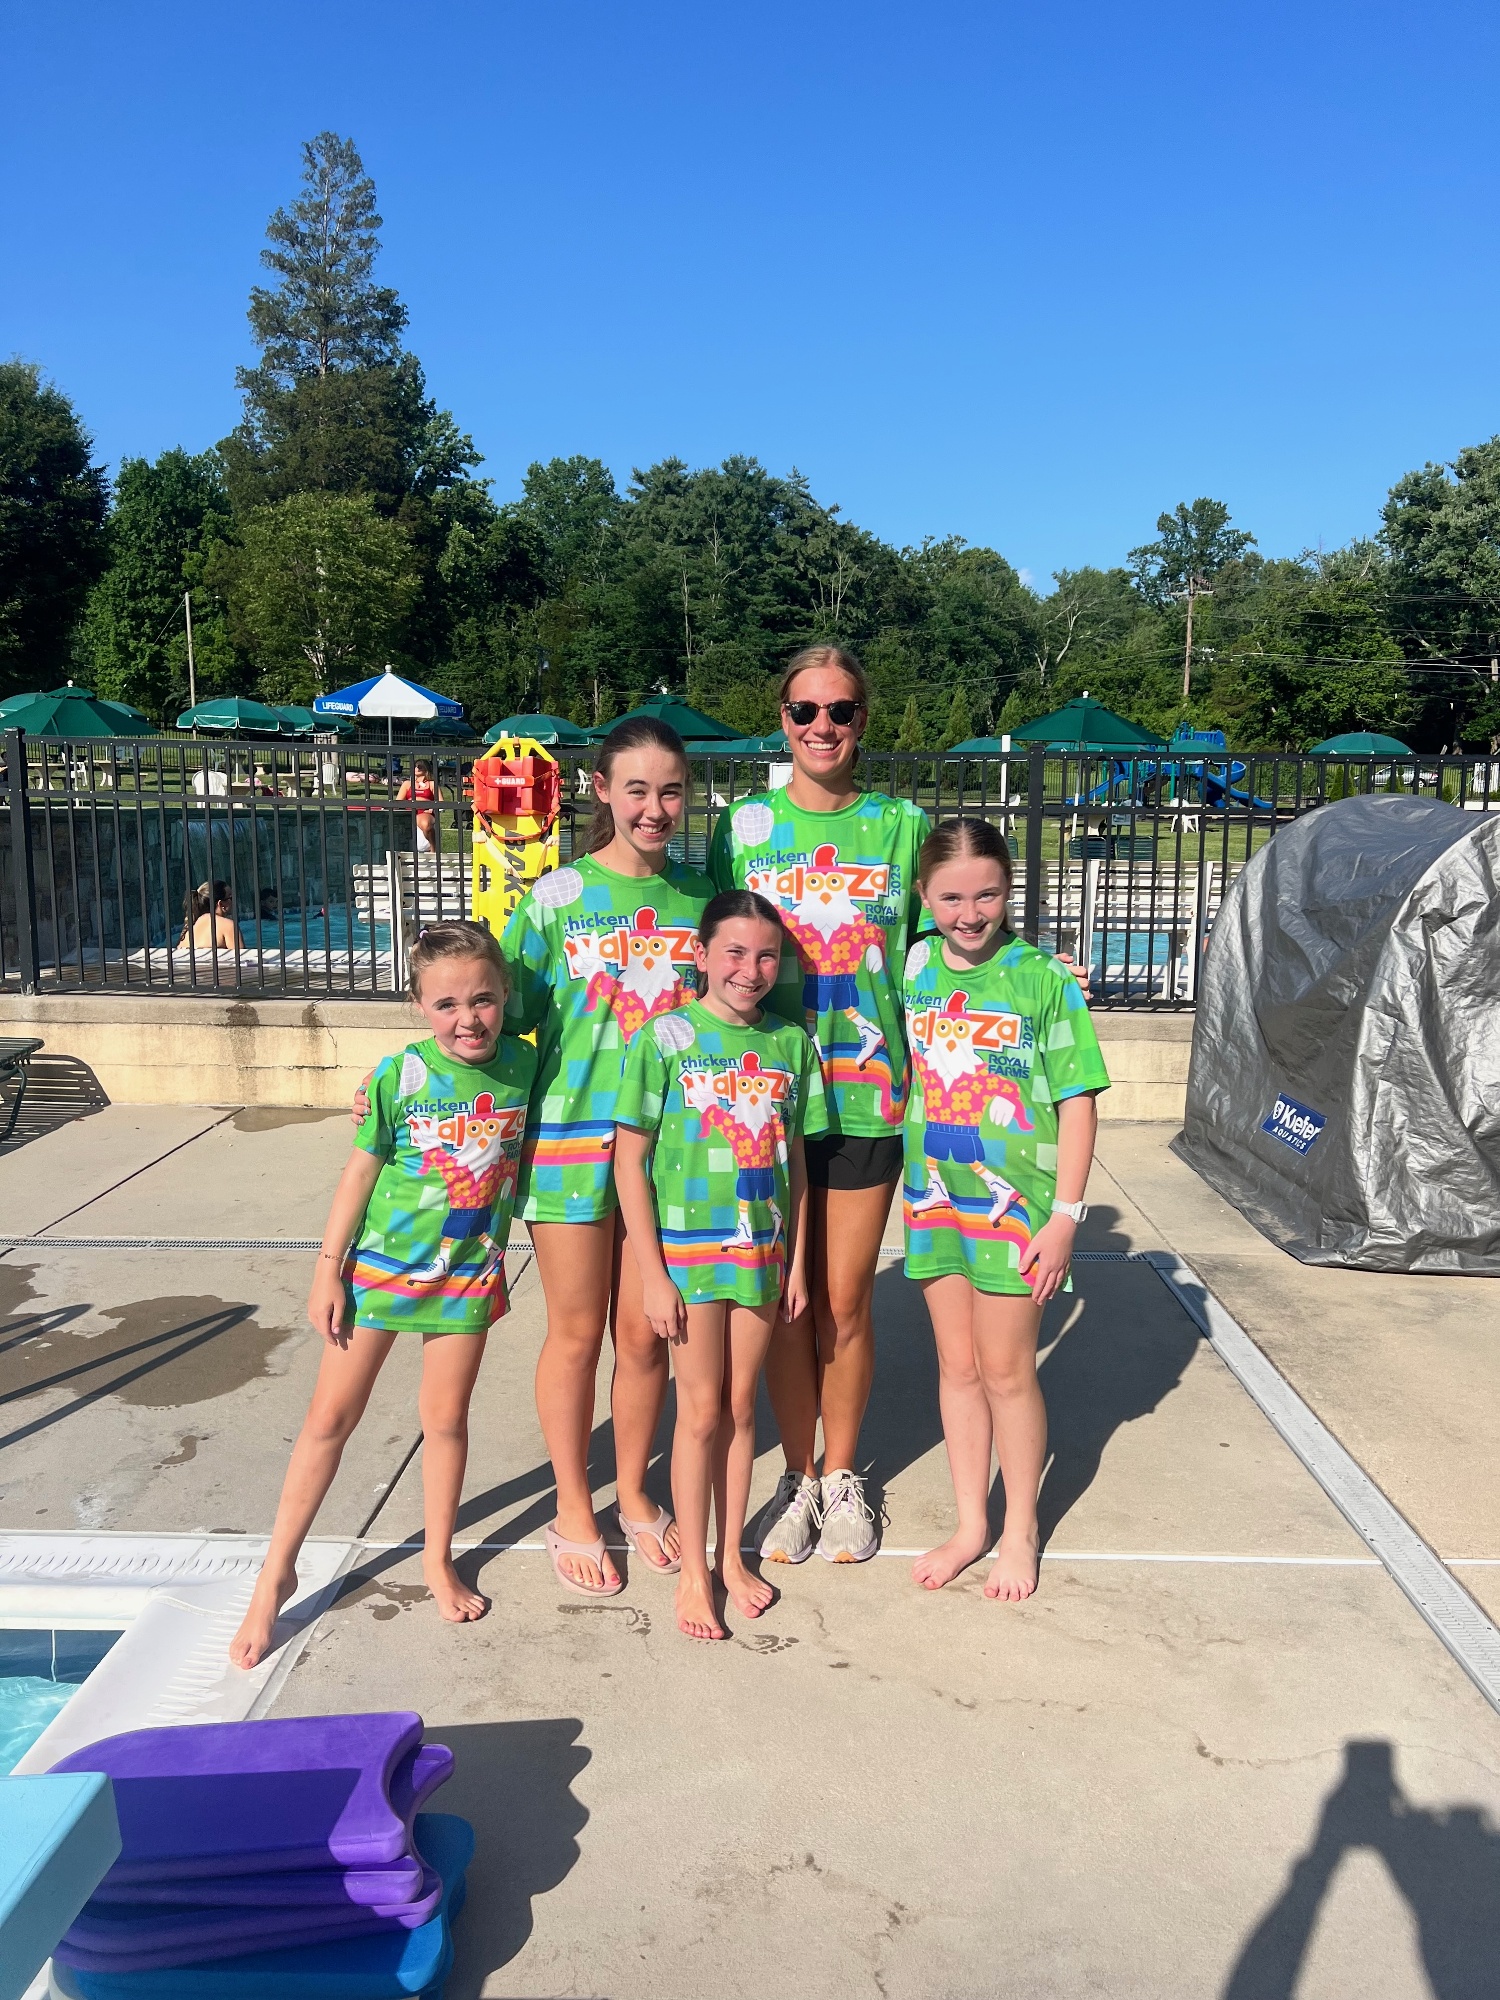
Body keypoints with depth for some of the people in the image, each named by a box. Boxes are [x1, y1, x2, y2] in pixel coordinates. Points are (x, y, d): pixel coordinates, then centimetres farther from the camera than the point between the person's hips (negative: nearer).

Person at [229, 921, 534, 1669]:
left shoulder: (522, 1064, -9)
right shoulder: (398, 1075, -16)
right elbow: (360, 1171, -8)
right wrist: (328, 1270, -5)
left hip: (468, 1272, 2)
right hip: (380, 1263, -2)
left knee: (446, 1418, 13)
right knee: (330, 1417, 7)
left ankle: (438, 1560, 33)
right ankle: (276, 1572, 22)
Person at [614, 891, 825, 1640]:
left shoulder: (790, 1042, 1)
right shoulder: (664, 1038, -10)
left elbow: (796, 1162, 8)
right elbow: (630, 1161, -9)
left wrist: (797, 1262, 7)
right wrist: (653, 1275, -11)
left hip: (763, 1253, 3)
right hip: (687, 1249, -3)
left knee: (741, 1407, 14)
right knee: (701, 1411, 5)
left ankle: (731, 1556, 31)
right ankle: (694, 1570, 22)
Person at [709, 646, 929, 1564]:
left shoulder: (903, 825, 2)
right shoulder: (745, 826, 3)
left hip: (867, 1091, -1)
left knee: (845, 1302, 7)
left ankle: (842, 1475, 29)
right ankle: (799, 1476, 29)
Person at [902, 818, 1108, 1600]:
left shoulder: (1044, 978, -10)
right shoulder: (913, 968, 1)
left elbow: (1078, 1102, -8)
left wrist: (1066, 1213, -12)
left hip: (1014, 1203, -4)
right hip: (934, 1195, 4)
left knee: (1007, 1371, 7)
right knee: (957, 1367, 15)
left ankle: (1020, 1530, 28)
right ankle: (970, 1524, 31)